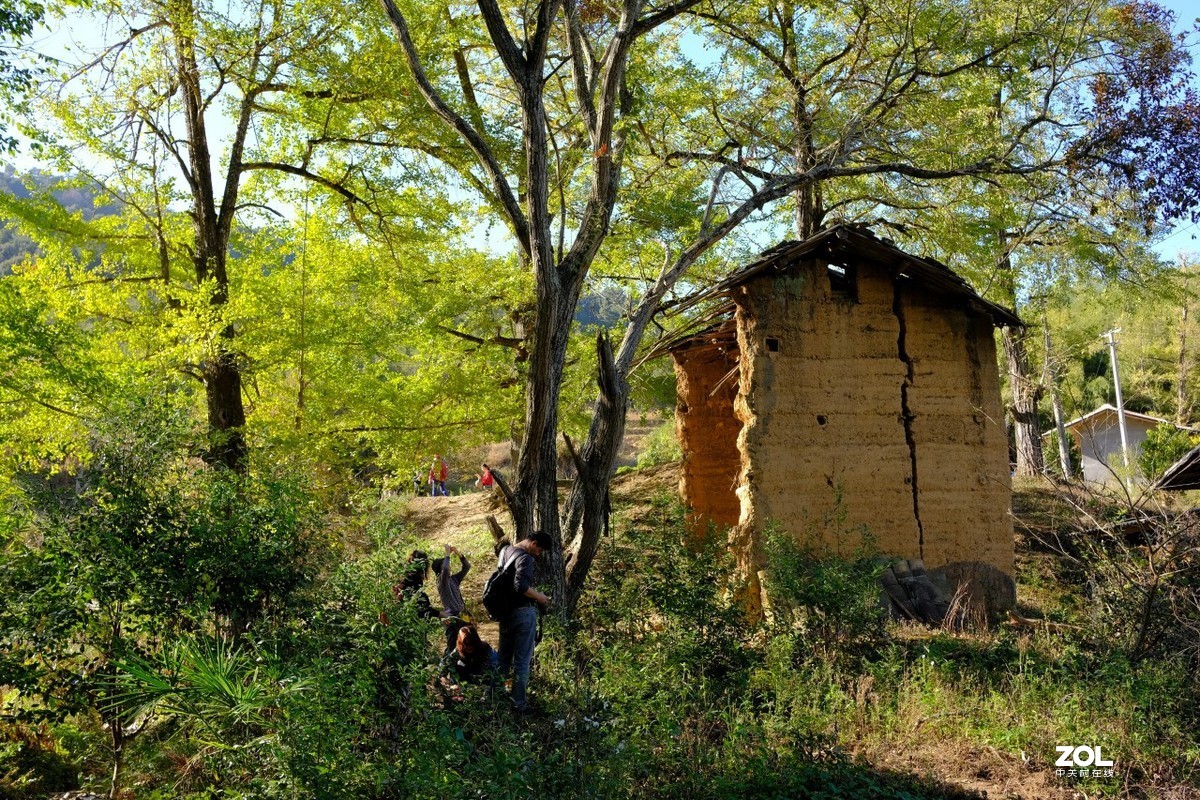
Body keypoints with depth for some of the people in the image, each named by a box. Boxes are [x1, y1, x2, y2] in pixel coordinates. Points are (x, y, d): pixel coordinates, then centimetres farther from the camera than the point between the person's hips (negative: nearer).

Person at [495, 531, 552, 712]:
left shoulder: (506, 551, 9)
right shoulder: (525, 558, -20)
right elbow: (521, 586, -32)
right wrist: (540, 597, -17)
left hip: (505, 611, 8)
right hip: (523, 612, -8)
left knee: (504, 656, 18)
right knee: (522, 660, 1)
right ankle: (519, 703, 6)